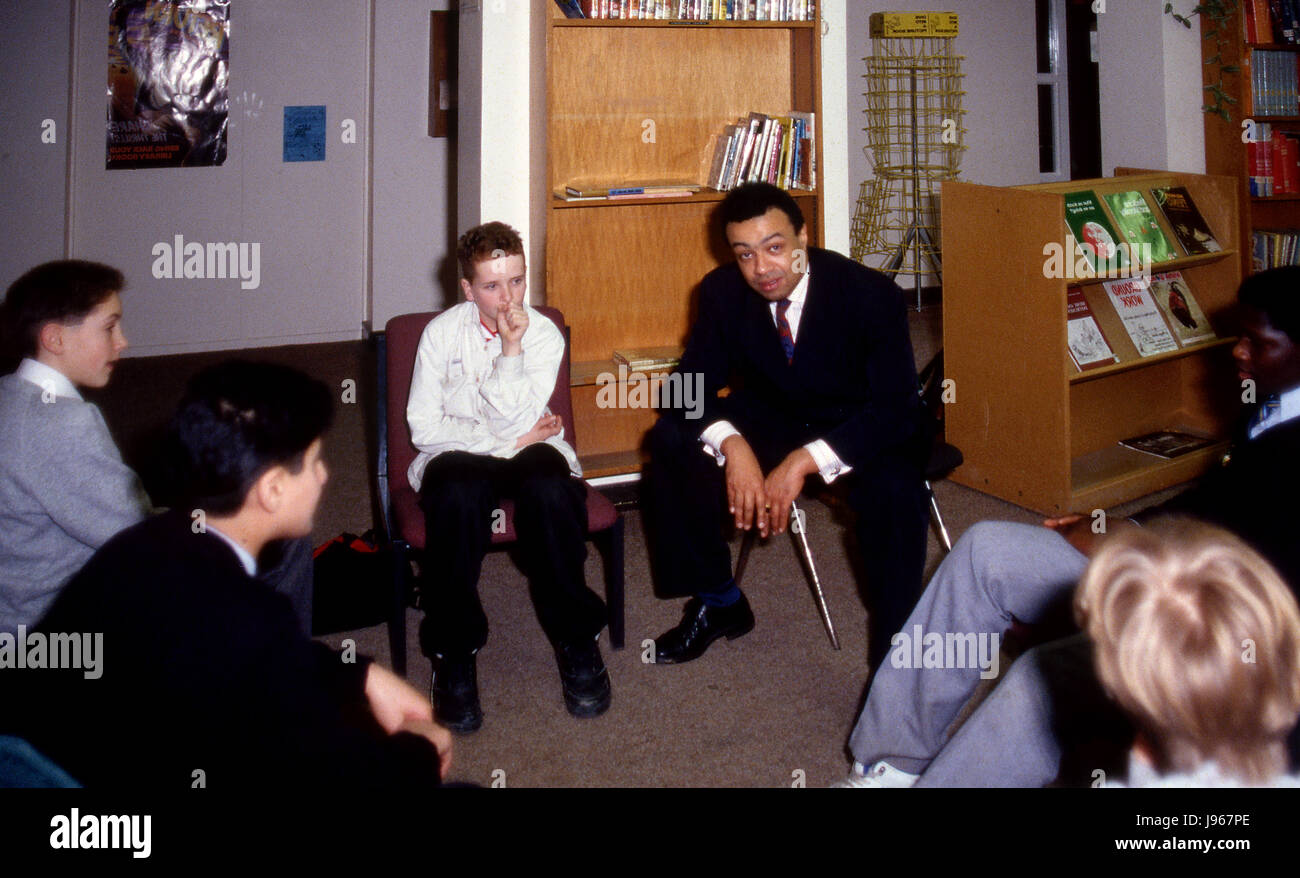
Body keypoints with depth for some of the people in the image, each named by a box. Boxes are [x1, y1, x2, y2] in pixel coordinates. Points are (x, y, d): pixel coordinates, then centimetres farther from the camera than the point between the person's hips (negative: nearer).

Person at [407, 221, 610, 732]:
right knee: (456, 494, -37)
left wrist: (511, 351, -19)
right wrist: (514, 438, -9)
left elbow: (511, 423, -11)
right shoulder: (442, 332, 1)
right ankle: (454, 654, -22)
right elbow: (423, 427, -5)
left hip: (526, 453, 0)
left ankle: (576, 641, -18)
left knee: (550, 488, -36)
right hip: (458, 455, 0)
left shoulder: (544, 335, -1)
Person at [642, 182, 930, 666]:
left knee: (893, 486, -36)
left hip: (862, 426, -4)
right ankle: (717, 604, 1)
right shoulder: (723, 291, -11)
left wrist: (805, 460, -40)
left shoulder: (871, 294, -23)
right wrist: (732, 444, -34)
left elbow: (897, 409, -27)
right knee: (672, 441, -18)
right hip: (774, 417, 4)